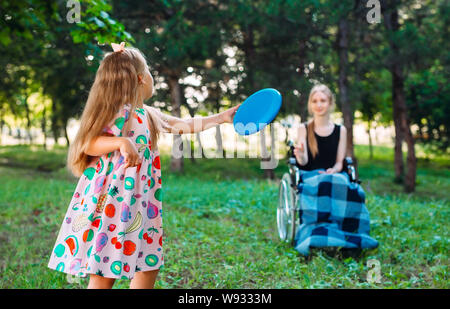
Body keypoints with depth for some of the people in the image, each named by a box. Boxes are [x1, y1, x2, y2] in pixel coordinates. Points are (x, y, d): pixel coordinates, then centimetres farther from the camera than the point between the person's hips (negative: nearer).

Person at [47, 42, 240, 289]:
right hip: (110, 202, -9)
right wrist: (121, 142, -33)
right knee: (103, 273, -2)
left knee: (149, 266, 11)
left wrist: (221, 118, 24)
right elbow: (88, 145, -19)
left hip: (137, 206, 9)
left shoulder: (148, 115, 13)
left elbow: (185, 125, 22)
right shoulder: (118, 112, -12)